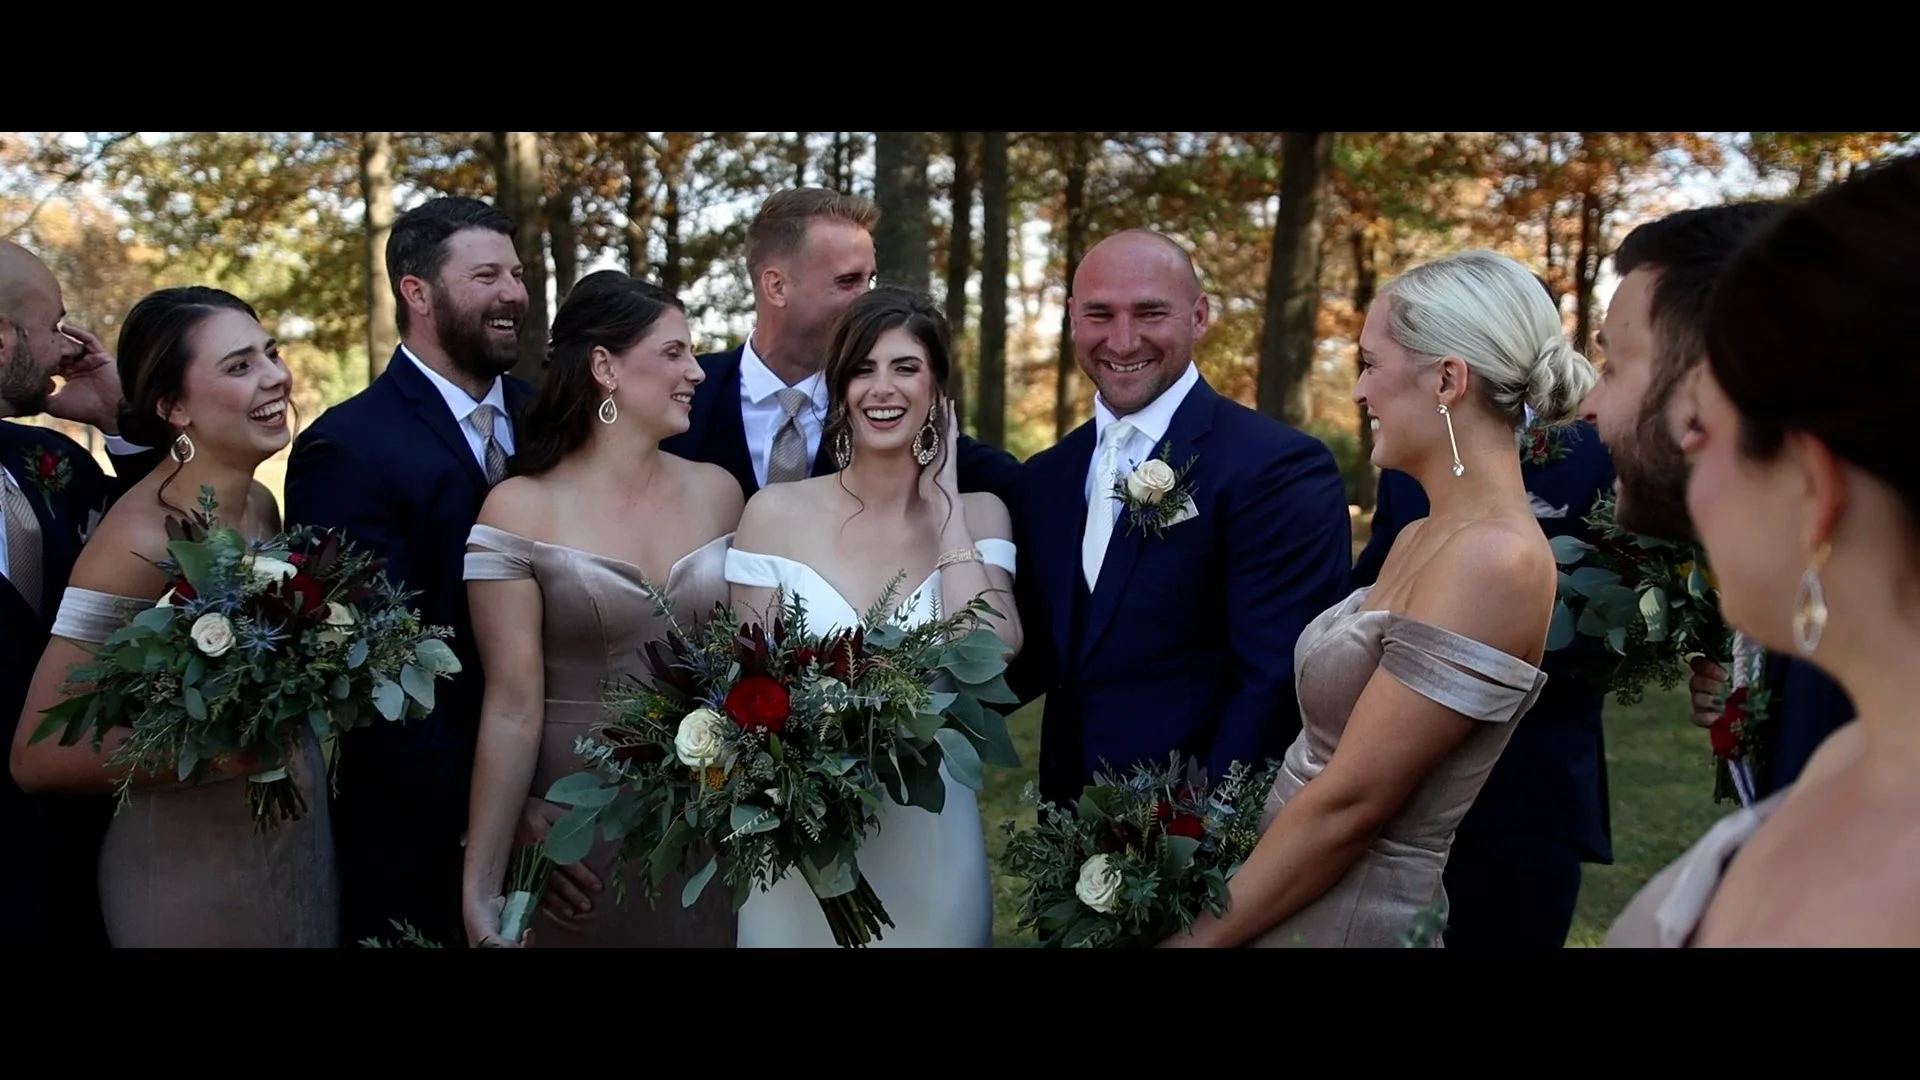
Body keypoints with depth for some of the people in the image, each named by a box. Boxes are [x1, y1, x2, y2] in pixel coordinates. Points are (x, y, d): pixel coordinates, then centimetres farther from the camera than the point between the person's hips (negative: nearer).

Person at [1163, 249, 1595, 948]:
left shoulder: (1493, 560, -22)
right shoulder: (1420, 538, 6)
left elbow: (1349, 802, -22)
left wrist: (1201, 936, -14)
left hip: (1350, 915, -8)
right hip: (1294, 897, 8)